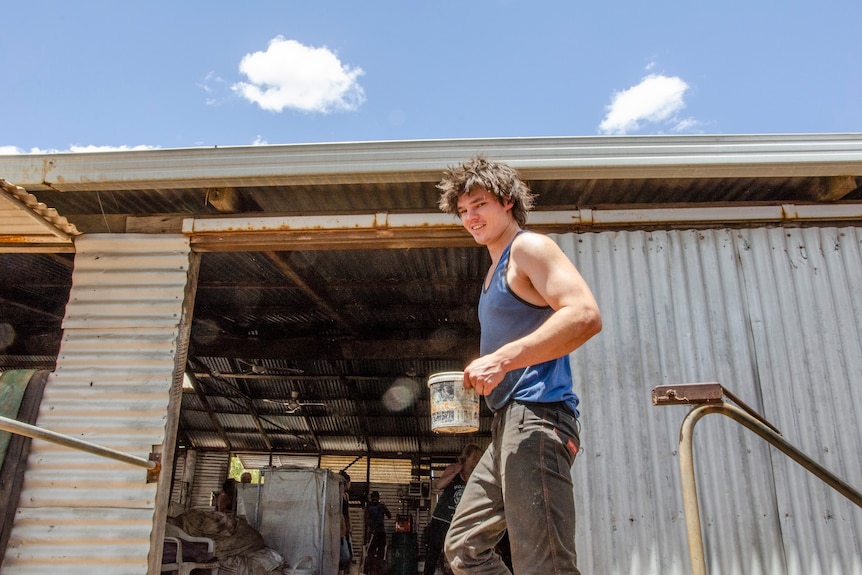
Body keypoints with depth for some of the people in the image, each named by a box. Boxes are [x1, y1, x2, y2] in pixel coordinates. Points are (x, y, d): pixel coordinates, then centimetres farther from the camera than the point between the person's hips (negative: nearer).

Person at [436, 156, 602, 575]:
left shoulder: (528, 247, -3)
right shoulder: (496, 272, 24)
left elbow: (585, 316, -19)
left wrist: (501, 359, -24)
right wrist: (481, 377, 15)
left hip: (536, 414, -10)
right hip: (510, 421, 11)